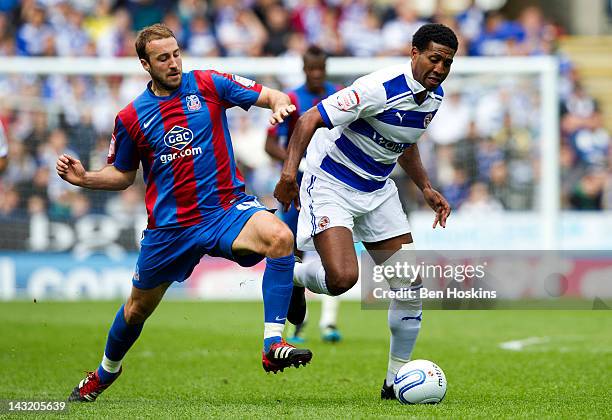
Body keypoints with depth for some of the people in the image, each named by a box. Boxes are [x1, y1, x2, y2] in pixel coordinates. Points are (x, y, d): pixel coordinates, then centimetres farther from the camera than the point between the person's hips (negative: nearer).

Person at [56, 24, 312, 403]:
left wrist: (280, 104, -28)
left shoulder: (208, 84, -2)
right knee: (137, 309, 15)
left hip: (226, 207, -2)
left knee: (280, 237, -33)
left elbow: (270, 96, -4)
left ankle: (273, 345, -34)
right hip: (169, 226, 2)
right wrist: (84, 178, -4)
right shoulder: (131, 118, 1)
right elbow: (123, 175, 15)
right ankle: (106, 371, 47)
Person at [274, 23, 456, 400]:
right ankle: (294, 277, 11)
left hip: (378, 190, 7)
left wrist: (426, 188, 11)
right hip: (330, 183, -7)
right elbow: (310, 120, -24)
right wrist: (290, 172, -34)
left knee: (411, 285, 0)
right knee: (343, 277, -26)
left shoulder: (434, 96, 0)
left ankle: (396, 381, 13)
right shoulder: (382, 88, -26)